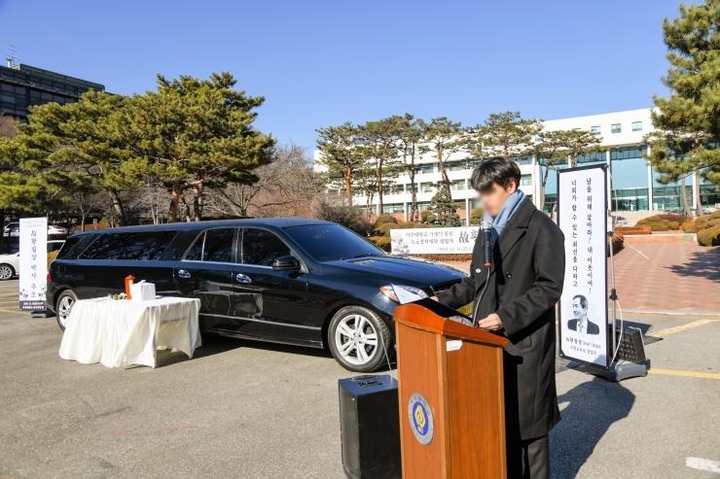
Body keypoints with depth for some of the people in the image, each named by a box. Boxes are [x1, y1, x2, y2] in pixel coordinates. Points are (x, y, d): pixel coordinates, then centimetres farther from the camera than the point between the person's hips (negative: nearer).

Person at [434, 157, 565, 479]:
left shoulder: (541, 228, -10)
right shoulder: (490, 229, 13)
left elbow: (549, 287, -15)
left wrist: (506, 317, -21)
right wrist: (443, 300, 5)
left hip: (525, 343, -7)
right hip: (489, 340, 7)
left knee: (527, 421, 6)